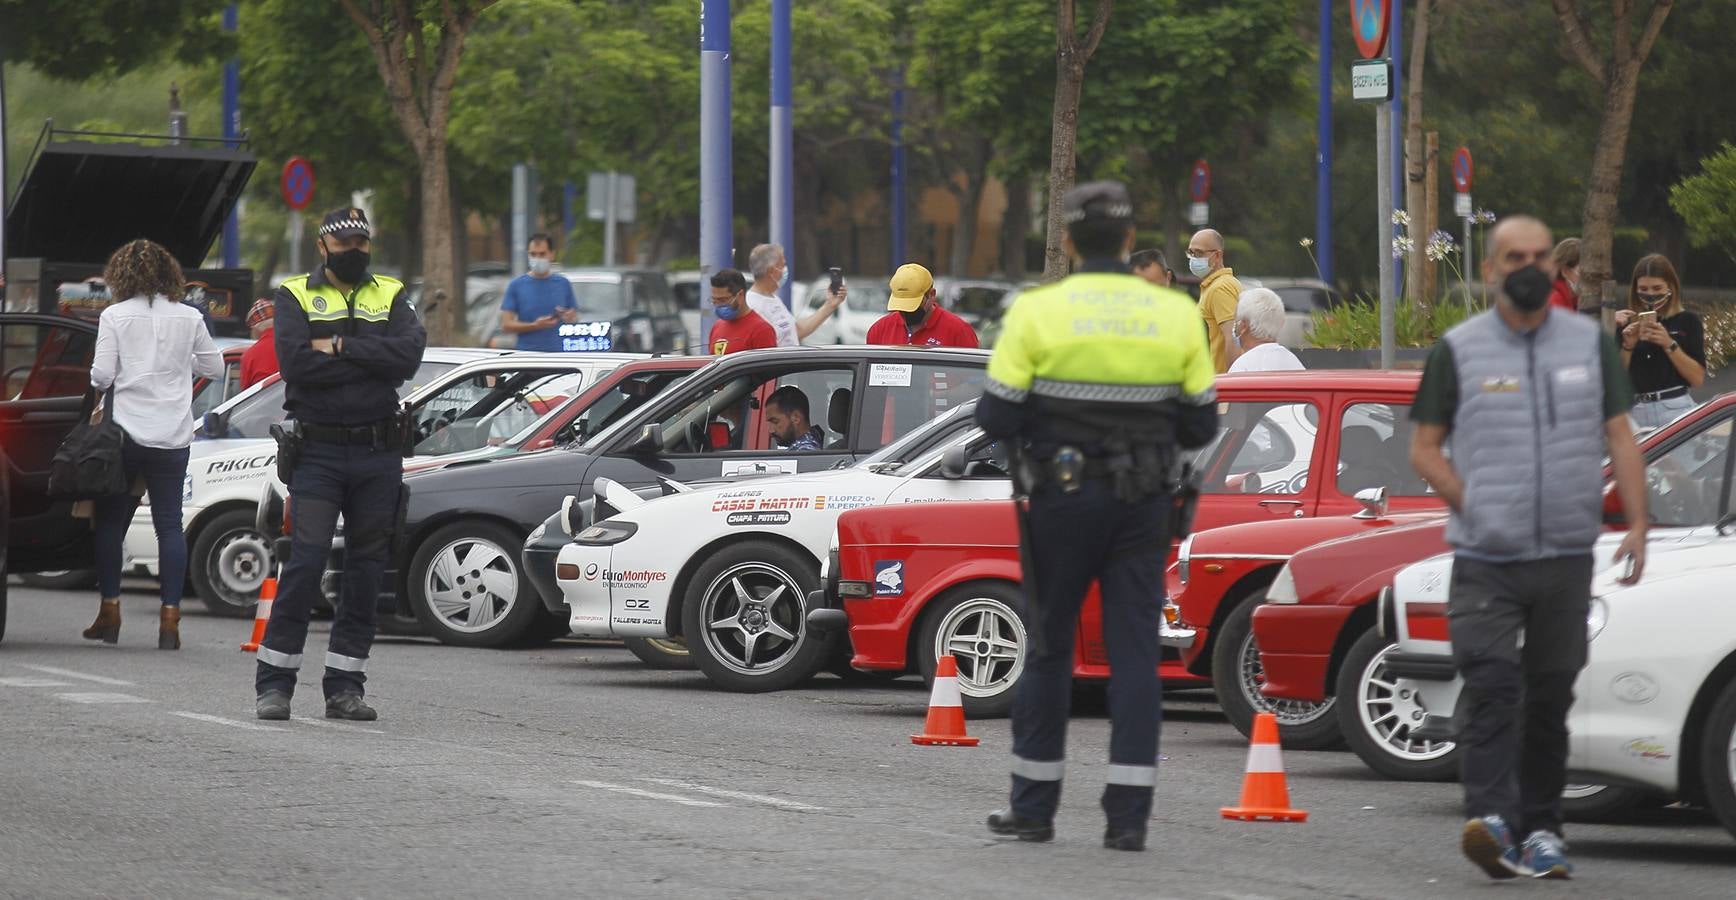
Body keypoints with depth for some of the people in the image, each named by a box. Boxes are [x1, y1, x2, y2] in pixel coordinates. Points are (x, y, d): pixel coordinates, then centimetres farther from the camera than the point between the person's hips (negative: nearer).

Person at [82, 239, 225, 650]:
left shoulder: (115, 316, -5)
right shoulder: (189, 318, 3)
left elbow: (101, 376, -8)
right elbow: (214, 366, 11)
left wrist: (98, 384, 14)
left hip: (126, 431, -2)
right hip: (173, 434, 2)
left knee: (111, 522, 10)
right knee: (170, 524, 2)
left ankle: (109, 612, 11)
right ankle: (170, 617, -4)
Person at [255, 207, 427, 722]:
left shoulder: (390, 297, 12)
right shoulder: (296, 296, 5)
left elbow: (411, 352, -7)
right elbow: (296, 361, -13)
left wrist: (341, 347, -12)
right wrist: (373, 362, -9)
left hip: (379, 453, 3)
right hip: (318, 452, -3)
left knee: (366, 569, 5)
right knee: (305, 562, -11)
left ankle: (344, 687, 11)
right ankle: (273, 684, -6)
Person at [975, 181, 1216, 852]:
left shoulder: (1037, 312, -8)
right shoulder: (1175, 314, 0)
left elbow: (997, 418, -9)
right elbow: (1201, 424, 4)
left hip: (1063, 497, -2)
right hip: (1144, 502, 2)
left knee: (1049, 647, 10)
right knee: (1134, 652, 4)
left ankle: (1034, 806, 15)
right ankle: (1128, 815, -1)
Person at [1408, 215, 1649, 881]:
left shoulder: (1590, 342, 11)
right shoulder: (1458, 349, 4)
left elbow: (1619, 438, 10)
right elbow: (1424, 448, 6)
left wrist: (1637, 524, -2)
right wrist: (1473, 507, -8)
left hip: (1566, 555, 2)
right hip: (1484, 558, -2)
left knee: (1550, 694, 7)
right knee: (1491, 683, -17)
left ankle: (1540, 830, 13)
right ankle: (1492, 819, -27)